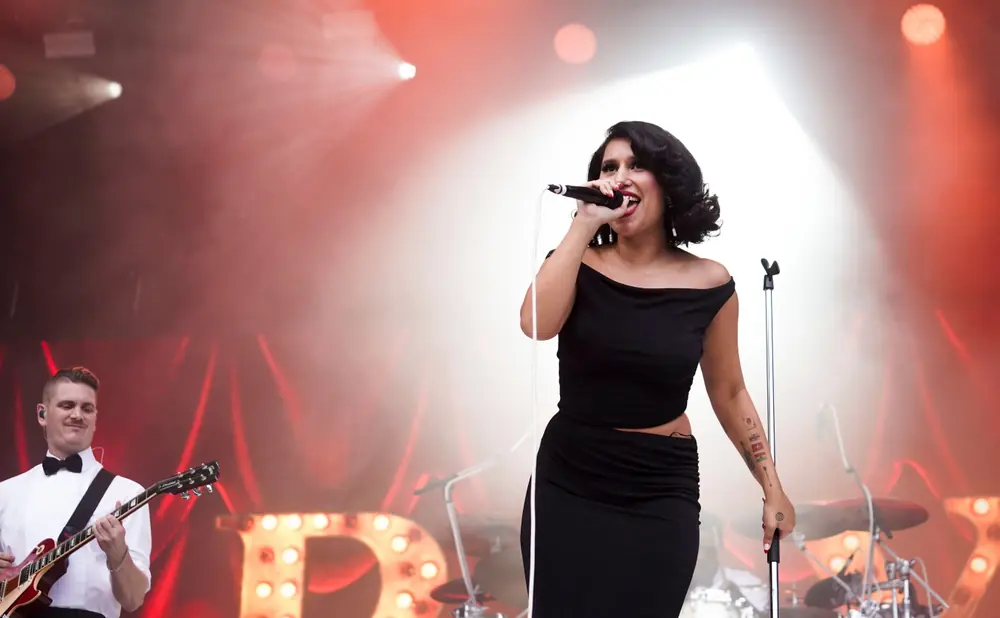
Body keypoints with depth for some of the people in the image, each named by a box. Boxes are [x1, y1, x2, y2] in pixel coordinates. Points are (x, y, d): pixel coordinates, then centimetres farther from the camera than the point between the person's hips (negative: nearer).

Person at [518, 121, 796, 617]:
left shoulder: (708, 284, -3)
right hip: (568, 483, 1)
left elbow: (729, 394, 8)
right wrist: (584, 225, -20)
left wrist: (772, 488, 8)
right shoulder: (578, 264, -2)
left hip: (661, 492, -1)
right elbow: (536, 324, -24)